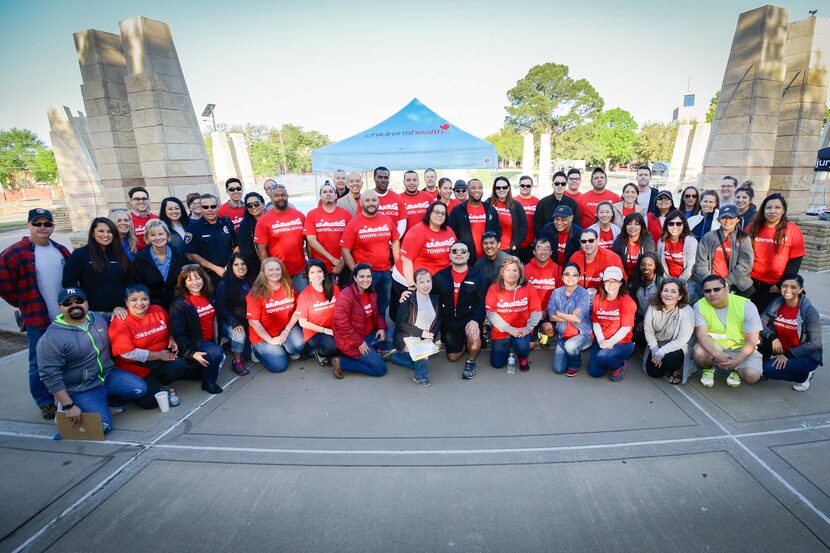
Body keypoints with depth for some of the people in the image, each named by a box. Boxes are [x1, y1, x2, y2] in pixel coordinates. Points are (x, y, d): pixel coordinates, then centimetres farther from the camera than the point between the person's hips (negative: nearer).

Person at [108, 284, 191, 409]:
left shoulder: (158, 310, -1)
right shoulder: (120, 322, -15)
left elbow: (169, 329, 20)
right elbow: (128, 353, -19)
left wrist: (172, 340, -2)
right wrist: (159, 355, -17)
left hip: (162, 359, 4)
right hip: (137, 369, -4)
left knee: (180, 365, -27)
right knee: (149, 401, -18)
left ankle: (158, 383, 4)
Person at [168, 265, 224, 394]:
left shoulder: (208, 296, 6)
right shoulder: (178, 304, -13)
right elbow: (179, 333, -16)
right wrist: (192, 353, -24)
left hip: (211, 341, 7)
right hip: (194, 344, -7)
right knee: (216, 352, -28)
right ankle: (208, 382, -5)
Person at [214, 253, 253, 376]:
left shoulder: (251, 281, 5)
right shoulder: (224, 284, -6)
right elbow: (219, 307, -11)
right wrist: (234, 322, -23)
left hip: (249, 321, 5)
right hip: (229, 323, -4)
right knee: (239, 334, -33)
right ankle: (237, 361, -9)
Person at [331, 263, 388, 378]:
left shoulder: (372, 293, 3)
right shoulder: (346, 295, -22)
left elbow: (376, 313, 17)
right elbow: (341, 324, -24)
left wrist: (382, 328, -4)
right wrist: (359, 343, -21)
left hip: (370, 335, 8)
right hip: (350, 341, -8)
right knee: (380, 369, -10)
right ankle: (341, 362, -1)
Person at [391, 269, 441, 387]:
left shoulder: (434, 300, -1)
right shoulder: (408, 300, -18)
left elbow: (438, 321, 8)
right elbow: (400, 323, -18)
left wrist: (432, 335, -11)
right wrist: (421, 333, -23)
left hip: (426, 338, 6)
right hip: (408, 338, -6)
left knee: (422, 362, 5)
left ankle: (394, 356, 27)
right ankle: (421, 376, -3)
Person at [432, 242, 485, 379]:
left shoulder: (476, 276, -6)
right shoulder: (441, 276, -1)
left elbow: (482, 301, -9)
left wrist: (475, 320, -24)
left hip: (469, 318, -2)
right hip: (449, 321, 3)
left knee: (474, 336, -35)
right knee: (452, 357, 7)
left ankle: (471, 361, -2)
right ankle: (464, 342, 41)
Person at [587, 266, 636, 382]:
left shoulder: (627, 301, -10)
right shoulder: (598, 299, 4)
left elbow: (626, 328, -14)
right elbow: (596, 323, 2)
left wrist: (610, 342, -21)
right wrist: (601, 341, -12)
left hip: (622, 343, -4)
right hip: (602, 342, 4)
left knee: (602, 356, -32)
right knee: (594, 372, -6)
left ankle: (620, 365, 3)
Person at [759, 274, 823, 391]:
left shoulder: (809, 311, -16)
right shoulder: (776, 303, -6)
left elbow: (815, 343, -15)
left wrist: (788, 354, -18)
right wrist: (773, 337, -23)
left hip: (806, 355, -4)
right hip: (781, 350, 4)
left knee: (769, 369, -26)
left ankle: (804, 376, 1)